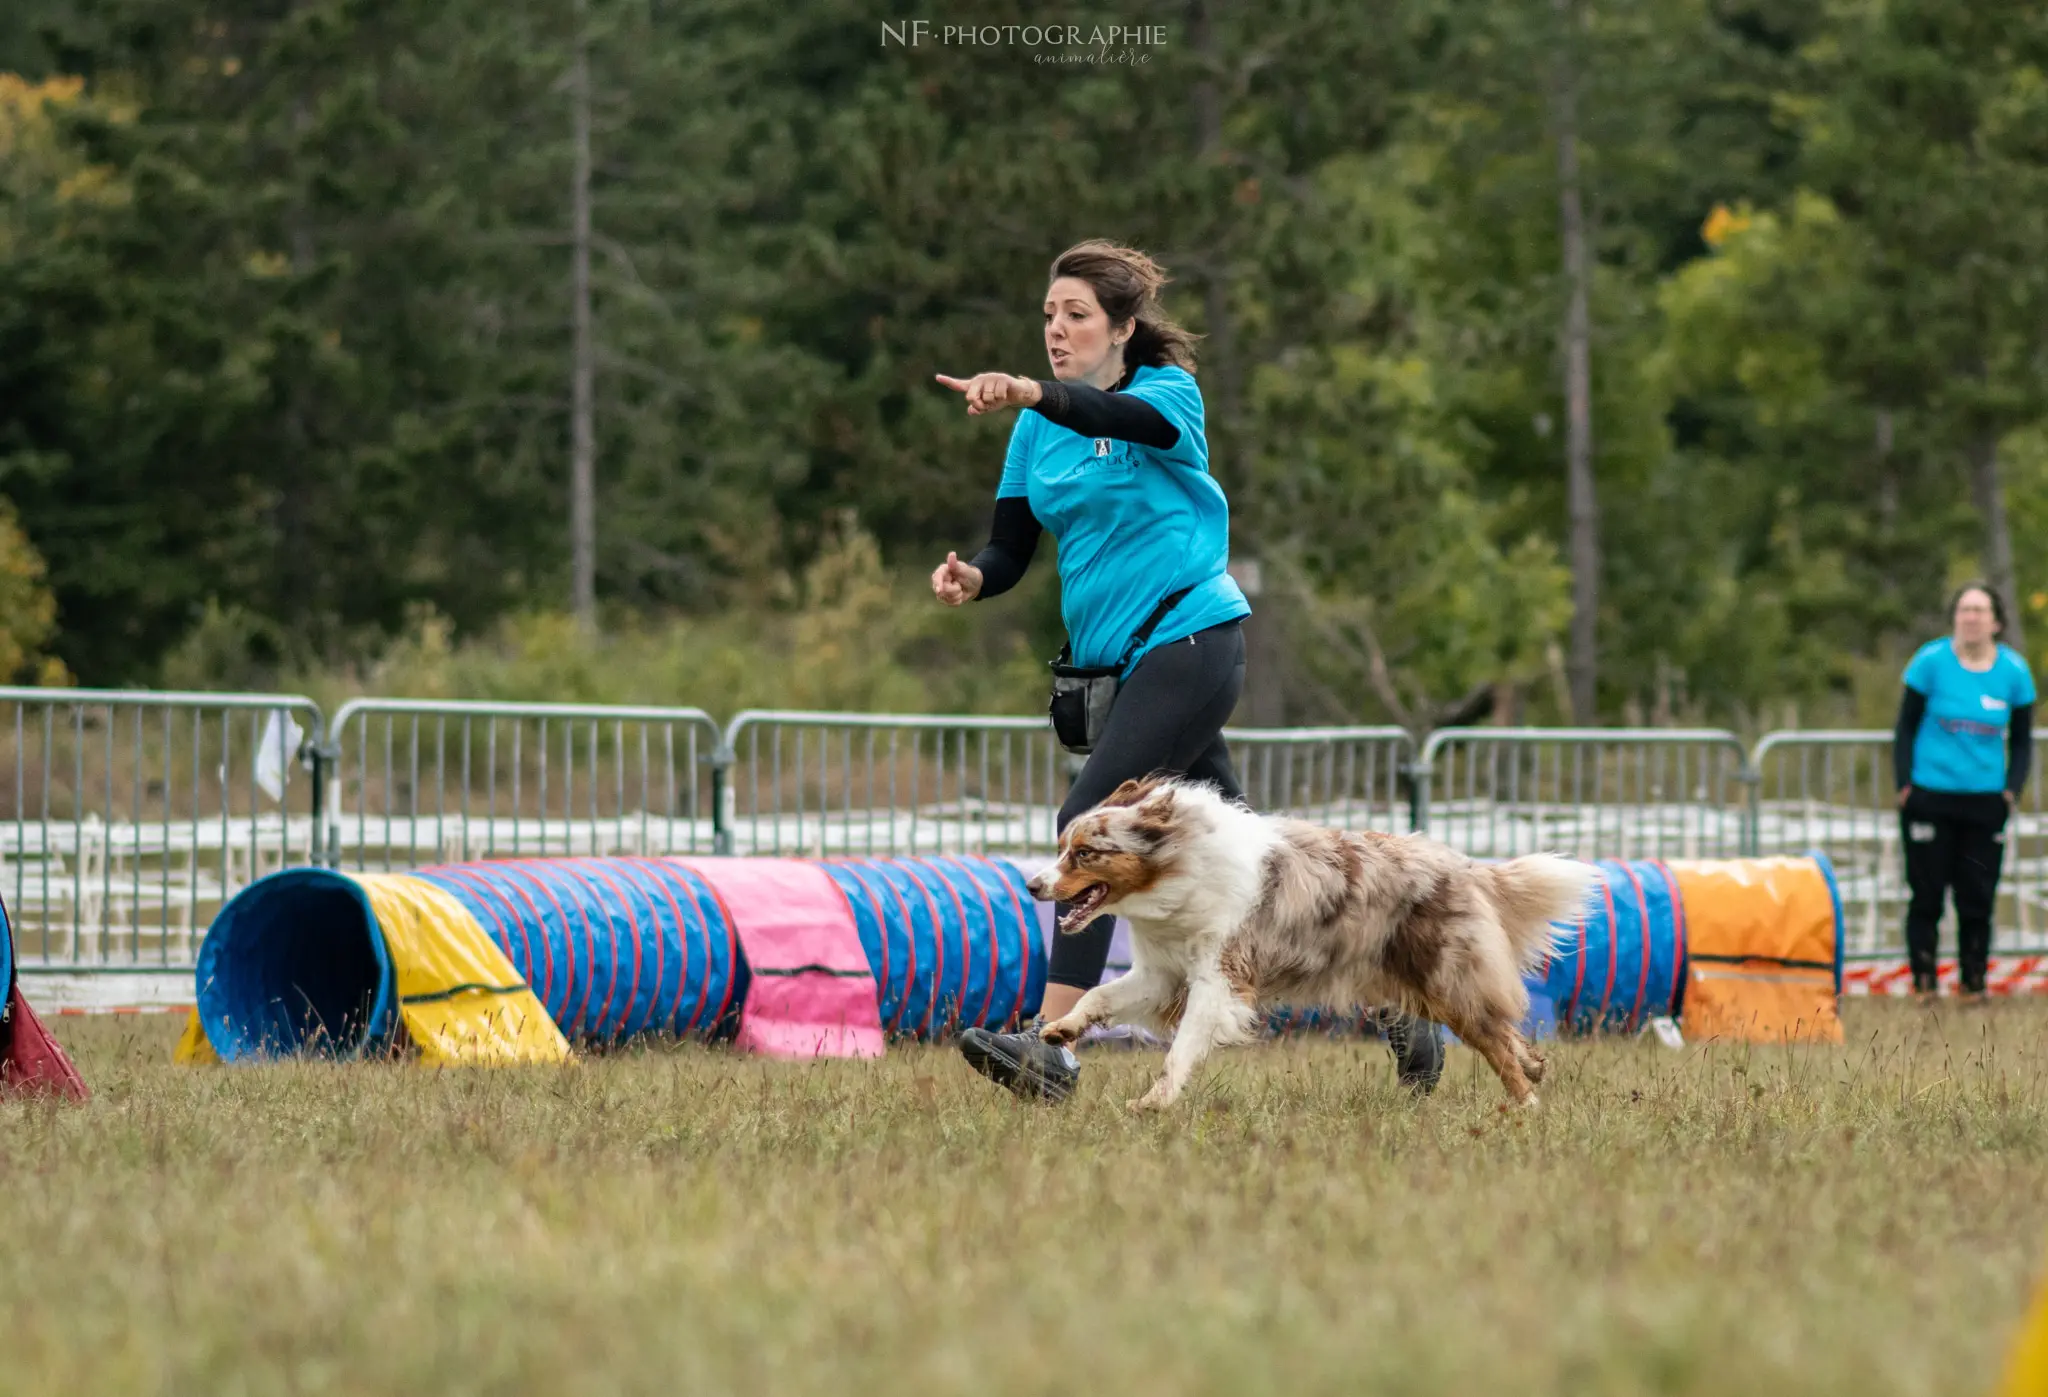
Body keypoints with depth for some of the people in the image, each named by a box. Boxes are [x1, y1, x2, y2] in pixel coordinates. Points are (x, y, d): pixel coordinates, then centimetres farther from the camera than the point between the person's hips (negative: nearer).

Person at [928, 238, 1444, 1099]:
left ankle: (1052, 1044, -27)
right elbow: (1011, 551, 9)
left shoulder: (1169, 392, -7)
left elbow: (1120, 417, -32)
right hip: (1119, 661, 8)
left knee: (1090, 821, -21)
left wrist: (1030, 394, -50)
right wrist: (972, 579, -15)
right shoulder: (1037, 429, 12)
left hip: (1188, 639, -8)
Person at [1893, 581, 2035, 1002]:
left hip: (1985, 802, 2)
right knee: (1927, 896, 0)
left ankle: (1973, 985, 10)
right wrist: (1904, 785, -6)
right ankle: (1923, 985, 6)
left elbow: (2021, 740, 10)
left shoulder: (2013, 671, 1)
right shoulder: (1931, 661, -4)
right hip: (1930, 797, -1)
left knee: (1977, 899, 1)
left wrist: (2012, 789, -3)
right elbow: (1906, 727, 2)